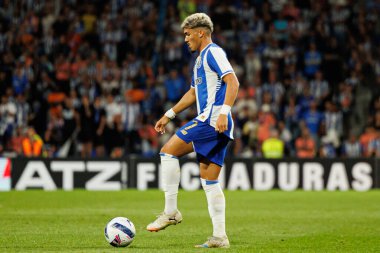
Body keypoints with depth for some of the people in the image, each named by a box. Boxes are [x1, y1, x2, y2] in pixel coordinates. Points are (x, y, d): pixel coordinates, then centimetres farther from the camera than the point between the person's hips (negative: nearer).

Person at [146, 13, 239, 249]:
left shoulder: (213, 52, -5)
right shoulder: (201, 58, 25)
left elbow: (233, 81, -18)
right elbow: (193, 93, 36)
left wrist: (224, 111, -28)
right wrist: (169, 115, 35)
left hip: (211, 120, -10)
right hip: (217, 128, 10)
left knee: (168, 151, -11)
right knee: (210, 181, 6)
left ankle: (171, 211, -10)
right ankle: (220, 237, 4)